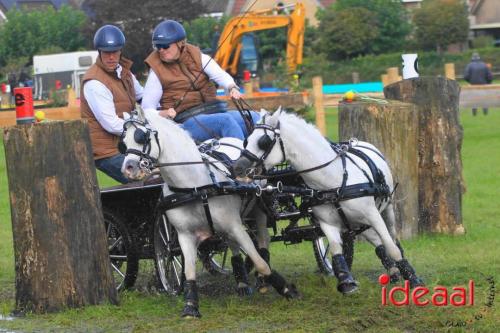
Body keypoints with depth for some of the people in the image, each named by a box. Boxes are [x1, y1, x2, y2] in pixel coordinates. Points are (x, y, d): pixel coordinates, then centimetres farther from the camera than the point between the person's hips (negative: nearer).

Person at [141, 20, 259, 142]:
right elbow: (147, 107, 4)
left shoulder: (197, 57, 13)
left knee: (253, 117, -19)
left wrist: (232, 88, -21)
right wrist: (162, 113, -18)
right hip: (187, 121, -4)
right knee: (226, 121, -33)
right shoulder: (157, 70, 5)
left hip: (214, 111, 4)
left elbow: (220, 75, 1)